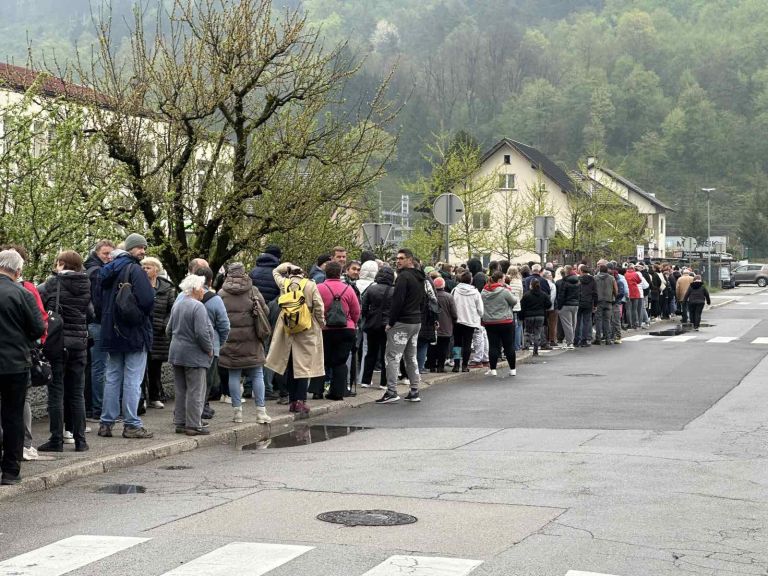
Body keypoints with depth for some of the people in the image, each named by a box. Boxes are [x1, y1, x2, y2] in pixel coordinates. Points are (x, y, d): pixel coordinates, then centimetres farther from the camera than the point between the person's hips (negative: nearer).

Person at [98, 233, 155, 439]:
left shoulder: (108, 271, 12)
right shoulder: (135, 270, -14)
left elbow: (100, 300, 17)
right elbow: (148, 300, -22)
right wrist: (143, 314, -2)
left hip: (111, 332, 7)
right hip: (134, 333, -7)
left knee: (112, 378, 13)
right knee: (133, 380, -3)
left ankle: (106, 423, 14)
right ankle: (131, 424, -1)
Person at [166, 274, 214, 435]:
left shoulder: (177, 306, 10)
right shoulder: (197, 307, -16)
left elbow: (169, 330, 16)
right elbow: (202, 333, -21)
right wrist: (209, 349, -8)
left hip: (176, 354, 8)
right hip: (194, 356, -8)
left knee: (180, 391, 14)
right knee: (195, 392, -2)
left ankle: (180, 423, 18)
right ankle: (193, 425, 0)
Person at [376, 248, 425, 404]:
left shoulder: (404, 277, -14)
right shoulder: (420, 278, 15)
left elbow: (397, 301, -19)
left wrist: (390, 322, -14)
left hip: (402, 322, -9)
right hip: (416, 321, 9)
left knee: (392, 357, -7)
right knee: (411, 357, 15)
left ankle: (392, 392, -12)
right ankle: (414, 391, 15)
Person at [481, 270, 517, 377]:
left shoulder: (484, 292, 2)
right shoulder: (504, 291, -14)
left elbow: (482, 306, 11)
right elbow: (514, 302, -2)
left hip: (489, 323, 4)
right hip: (505, 322, -4)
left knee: (494, 346, 5)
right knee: (509, 346, 7)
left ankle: (492, 369, 3)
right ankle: (512, 369, 13)